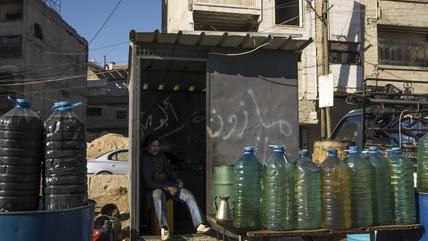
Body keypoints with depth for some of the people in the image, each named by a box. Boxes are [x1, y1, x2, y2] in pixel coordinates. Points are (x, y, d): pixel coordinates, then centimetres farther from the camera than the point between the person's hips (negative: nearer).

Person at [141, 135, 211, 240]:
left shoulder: (162, 156, 15)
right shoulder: (145, 159, -8)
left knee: (189, 195, -17)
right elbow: (149, 183, -15)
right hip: (155, 188, -6)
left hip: (169, 185, 6)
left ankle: (199, 225, -22)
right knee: (158, 195, -42)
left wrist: (177, 180, 6)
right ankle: (164, 228, -52)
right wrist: (167, 188, -21)